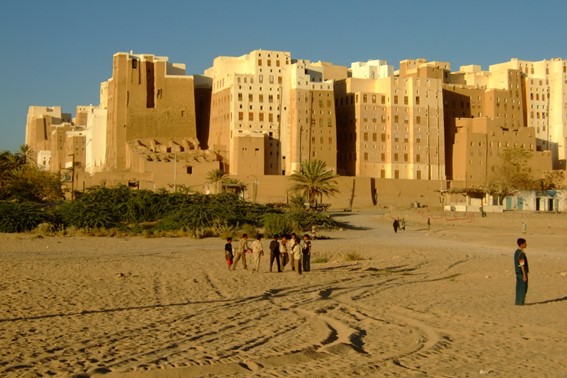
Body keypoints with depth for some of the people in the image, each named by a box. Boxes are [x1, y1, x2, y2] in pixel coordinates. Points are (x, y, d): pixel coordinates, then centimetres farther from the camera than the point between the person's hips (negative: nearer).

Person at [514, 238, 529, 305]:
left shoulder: (516, 252, 11)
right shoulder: (521, 253, -19)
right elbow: (522, 265, -21)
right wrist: (524, 275, -19)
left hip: (518, 273, 9)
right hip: (522, 273, -9)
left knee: (519, 288, 11)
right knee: (523, 288, -3)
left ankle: (518, 302, 13)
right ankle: (520, 302, -3)